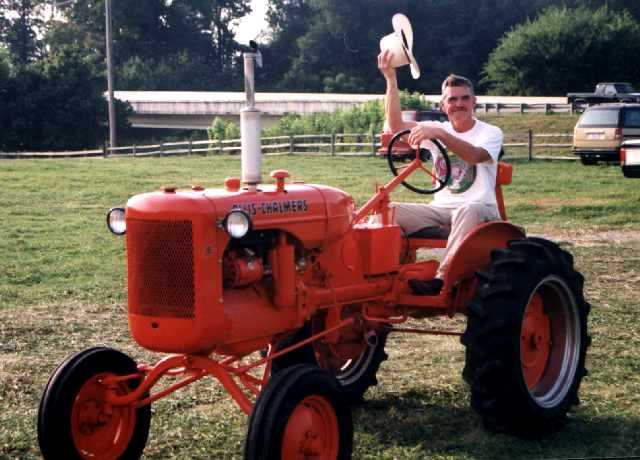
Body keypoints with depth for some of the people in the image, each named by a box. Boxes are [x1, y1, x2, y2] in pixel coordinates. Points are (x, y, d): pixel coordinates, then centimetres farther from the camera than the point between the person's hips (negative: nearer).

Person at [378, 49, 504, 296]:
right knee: (391, 211, -19)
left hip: (480, 211, -4)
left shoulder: (490, 132, -2)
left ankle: (442, 278, -46)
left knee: (467, 211, -41)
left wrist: (439, 134, -40)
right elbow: (396, 125, -8)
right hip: (441, 209, 4)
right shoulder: (438, 128, 9)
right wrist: (391, 79, -18)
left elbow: (475, 155, -27)